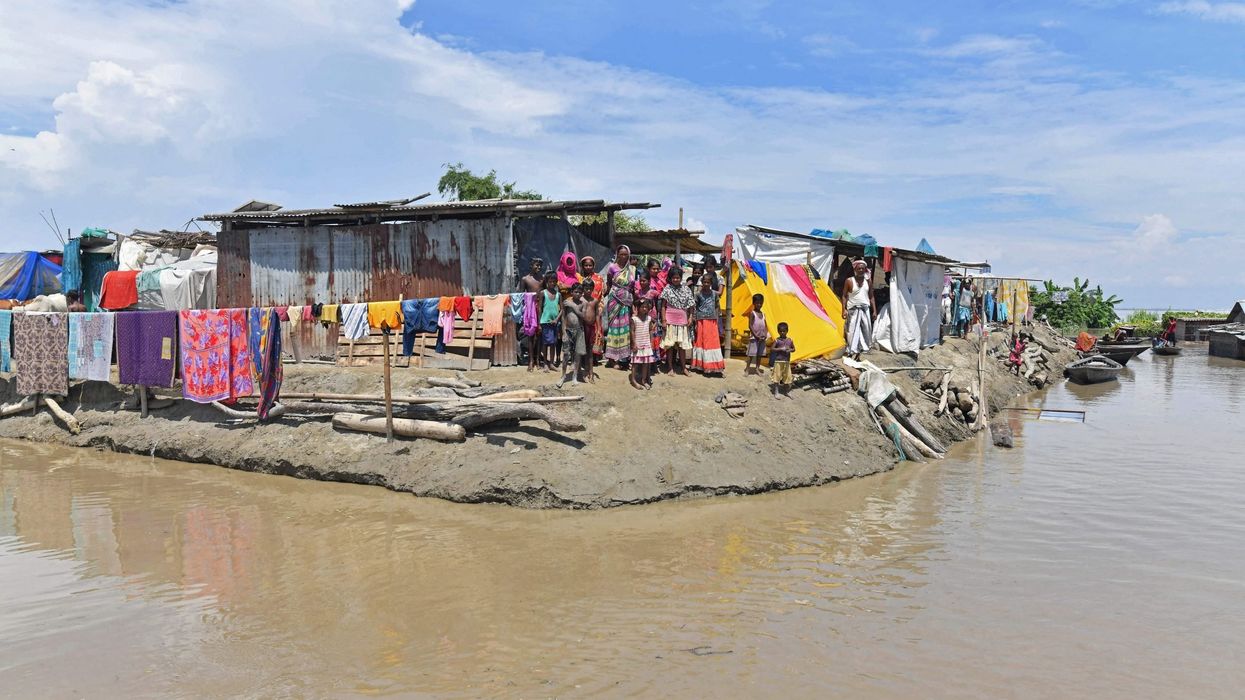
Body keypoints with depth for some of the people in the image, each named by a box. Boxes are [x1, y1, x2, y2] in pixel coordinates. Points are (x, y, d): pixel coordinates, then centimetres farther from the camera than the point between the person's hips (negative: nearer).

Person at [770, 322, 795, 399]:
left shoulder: (790, 340, 5)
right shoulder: (777, 340, -6)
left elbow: (794, 349, 13)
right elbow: (772, 349, -10)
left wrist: (790, 350, -9)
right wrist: (780, 349, -21)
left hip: (787, 361, 4)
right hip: (778, 361, -4)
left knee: (787, 376, 9)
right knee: (777, 376, -2)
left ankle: (786, 392, 23)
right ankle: (776, 392, 4)